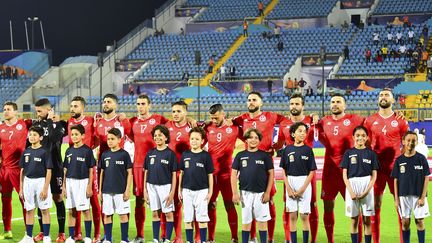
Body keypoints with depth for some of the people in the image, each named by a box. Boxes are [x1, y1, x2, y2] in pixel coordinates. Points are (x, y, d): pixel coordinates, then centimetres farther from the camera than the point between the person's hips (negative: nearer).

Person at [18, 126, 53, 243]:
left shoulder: (44, 152, -6)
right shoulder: (26, 152, 8)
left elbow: (49, 171, -8)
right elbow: (22, 171, 12)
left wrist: (45, 188, -14)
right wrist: (21, 188, 9)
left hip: (41, 181, -5)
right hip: (28, 182, 5)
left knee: (44, 210, 1)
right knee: (29, 210, 9)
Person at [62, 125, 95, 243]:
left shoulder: (87, 150, -5)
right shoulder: (69, 151, 9)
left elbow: (91, 170, -5)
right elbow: (65, 170, 13)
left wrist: (90, 187, -9)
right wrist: (64, 186, 9)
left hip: (82, 181, -5)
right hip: (70, 182, 5)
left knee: (85, 210, -1)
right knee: (71, 211, 7)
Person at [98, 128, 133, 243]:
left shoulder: (124, 154, -4)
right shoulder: (105, 155, 7)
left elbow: (129, 173, -3)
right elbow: (102, 173, 12)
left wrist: (127, 190, -8)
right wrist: (100, 190, 9)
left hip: (121, 190, -4)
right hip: (107, 190, 4)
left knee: (123, 214, 1)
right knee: (107, 215, 7)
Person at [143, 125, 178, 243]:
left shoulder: (170, 154, -4)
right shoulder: (150, 153, 6)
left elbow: (174, 175, -4)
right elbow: (146, 172, 11)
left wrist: (172, 192, -9)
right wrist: (145, 189, 7)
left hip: (165, 186, -3)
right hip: (152, 186, 3)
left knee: (169, 213, -1)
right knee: (155, 213, 8)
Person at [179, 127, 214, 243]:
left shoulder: (206, 155, -3)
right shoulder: (185, 154, 5)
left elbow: (210, 175, 0)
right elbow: (181, 173, 11)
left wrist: (210, 191, -3)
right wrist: (179, 190, 9)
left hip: (201, 190, -3)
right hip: (187, 190, 3)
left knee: (202, 218, 0)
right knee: (188, 218, 6)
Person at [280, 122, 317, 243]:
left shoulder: (308, 150, 0)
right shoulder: (287, 150, 4)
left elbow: (312, 171, -1)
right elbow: (284, 171, 6)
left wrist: (302, 189, -9)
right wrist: (288, 188, -5)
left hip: (305, 183, -2)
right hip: (290, 183, 2)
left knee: (304, 215, 0)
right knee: (292, 216, 4)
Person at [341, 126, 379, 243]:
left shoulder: (371, 153, 4)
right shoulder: (349, 153, 5)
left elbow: (374, 175, 3)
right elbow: (345, 174, 2)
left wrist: (367, 191, -9)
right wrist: (350, 191, -9)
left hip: (367, 186, 0)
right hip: (352, 186, 0)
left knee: (367, 220, 1)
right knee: (354, 220, 5)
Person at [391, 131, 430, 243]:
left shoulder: (421, 159, -2)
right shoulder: (399, 160, 3)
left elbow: (426, 178, -2)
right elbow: (396, 180, 5)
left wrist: (423, 197, -8)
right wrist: (396, 198, 1)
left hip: (418, 196, -1)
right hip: (404, 195, 1)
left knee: (420, 221, 2)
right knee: (405, 222, 5)